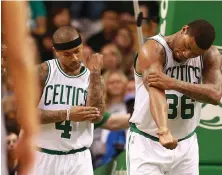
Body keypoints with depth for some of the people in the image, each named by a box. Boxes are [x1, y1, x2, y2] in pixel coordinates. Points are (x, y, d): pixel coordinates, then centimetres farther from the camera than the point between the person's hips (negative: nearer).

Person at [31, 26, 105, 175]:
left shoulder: (92, 76, 4)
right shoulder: (43, 72, -3)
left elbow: (96, 116, -12)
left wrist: (95, 73, -13)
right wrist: (67, 114, -19)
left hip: (78, 159, 2)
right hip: (43, 157, -1)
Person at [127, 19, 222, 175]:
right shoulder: (153, 50, -17)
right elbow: (155, 91, -34)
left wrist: (174, 83, -35)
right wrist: (163, 131, -52)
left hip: (186, 145, 4)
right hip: (146, 144, -4)